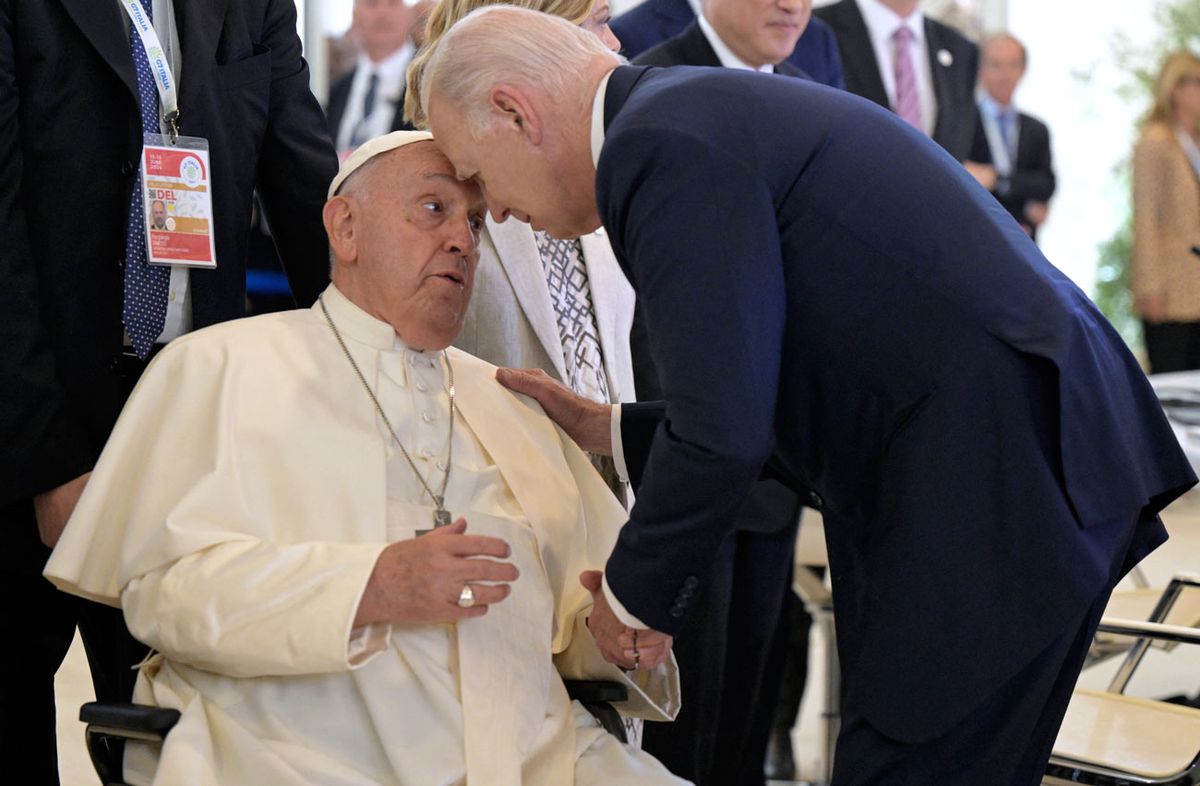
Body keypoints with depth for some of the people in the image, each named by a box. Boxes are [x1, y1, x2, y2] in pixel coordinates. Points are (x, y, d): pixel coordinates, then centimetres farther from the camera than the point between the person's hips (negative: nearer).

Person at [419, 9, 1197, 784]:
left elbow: (723, 435, -20)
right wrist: (607, 430, 24)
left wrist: (633, 598, -4)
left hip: (994, 489, -10)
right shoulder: (718, 112, 18)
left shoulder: (660, 146, -14)